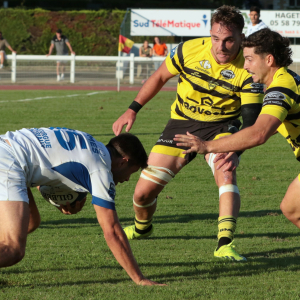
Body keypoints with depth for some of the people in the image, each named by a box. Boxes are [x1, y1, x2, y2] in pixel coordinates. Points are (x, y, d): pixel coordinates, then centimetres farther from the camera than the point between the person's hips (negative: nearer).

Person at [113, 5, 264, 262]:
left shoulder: (249, 70, -22)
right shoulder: (190, 50, -17)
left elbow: (251, 120, -24)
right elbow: (160, 77, 2)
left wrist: (234, 152, -41)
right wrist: (132, 110, 0)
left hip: (221, 127, -2)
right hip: (182, 123, 2)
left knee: (226, 172, -35)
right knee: (143, 192, 0)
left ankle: (225, 243, -39)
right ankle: (141, 228, 35)